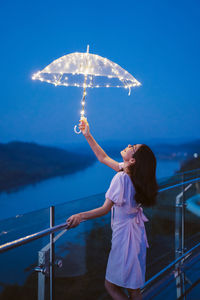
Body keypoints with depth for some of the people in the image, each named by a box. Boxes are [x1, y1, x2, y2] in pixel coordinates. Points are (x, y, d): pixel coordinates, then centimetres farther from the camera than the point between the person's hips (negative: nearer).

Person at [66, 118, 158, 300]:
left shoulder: (121, 178, -23)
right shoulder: (130, 172, 1)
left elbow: (105, 209, -21)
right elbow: (103, 158, 14)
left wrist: (81, 216, -25)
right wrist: (88, 136, 15)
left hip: (125, 233, -8)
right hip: (137, 232, 9)